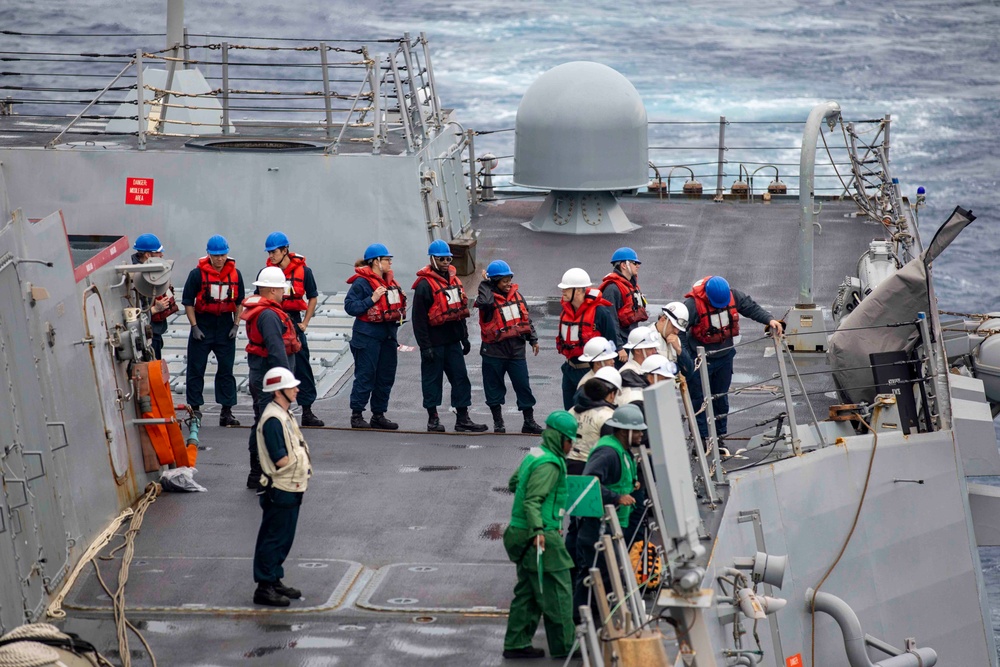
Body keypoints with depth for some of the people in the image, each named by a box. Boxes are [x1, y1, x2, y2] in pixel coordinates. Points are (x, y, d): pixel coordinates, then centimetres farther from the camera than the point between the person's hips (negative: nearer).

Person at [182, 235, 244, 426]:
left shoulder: (235, 274, 3)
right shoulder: (198, 274, -7)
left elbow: (239, 302, 12)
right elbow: (188, 302, -4)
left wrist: (236, 325, 2)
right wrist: (194, 327, -9)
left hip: (225, 325, 3)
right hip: (202, 323, -3)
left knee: (226, 370, 4)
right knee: (196, 369, 0)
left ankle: (227, 412, 9)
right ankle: (195, 410, 8)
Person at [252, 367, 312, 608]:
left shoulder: (285, 415, 14)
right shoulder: (272, 420, -20)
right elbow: (280, 459, -22)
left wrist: (302, 462, 2)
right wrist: (301, 462, -7)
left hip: (291, 488, 10)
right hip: (279, 490, -10)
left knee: (283, 539, 17)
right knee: (272, 538, -4)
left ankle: (275, 581, 26)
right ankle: (264, 587, 1)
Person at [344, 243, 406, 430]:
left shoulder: (389, 281, 15)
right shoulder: (362, 282, -10)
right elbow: (350, 306, -16)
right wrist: (372, 299, -21)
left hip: (388, 335, 8)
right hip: (368, 336, -8)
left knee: (386, 376, 9)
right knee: (365, 376, -5)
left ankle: (379, 415, 17)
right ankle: (357, 415, 2)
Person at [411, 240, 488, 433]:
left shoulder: (454, 280, 12)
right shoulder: (425, 285, -13)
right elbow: (419, 318, -15)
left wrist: (464, 337, 19)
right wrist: (425, 346, -18)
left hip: (452, 340, 7)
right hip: (434, 342, -7)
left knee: (461, 377, 5)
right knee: (433, 379, 3)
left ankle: (463, 419, 10)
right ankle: (433, 419, 12)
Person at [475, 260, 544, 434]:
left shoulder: (516, 295, 7)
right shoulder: (489, 297, -10)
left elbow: (526, 318, 15)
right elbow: (484, 302, -36)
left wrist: (533, 339, 13)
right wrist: (485, 284, -22)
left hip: (516, 349, 4)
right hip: (494, 350, -4)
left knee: (523, 385, 3)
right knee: (495, 387, 7)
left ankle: (529, 422, 11)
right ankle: (498, 422, 20)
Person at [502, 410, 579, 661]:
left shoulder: (533, 456, 12)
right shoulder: (549, 464, -17)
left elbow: (513, 483, 27)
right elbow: (532, 501, -25)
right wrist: (537, 530, -34)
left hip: (522, 534, 10)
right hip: (542, 537, -10)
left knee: (527, 591, 14)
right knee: (557, 591, -2)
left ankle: (516, 644, 16)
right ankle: (564, 645, 3)